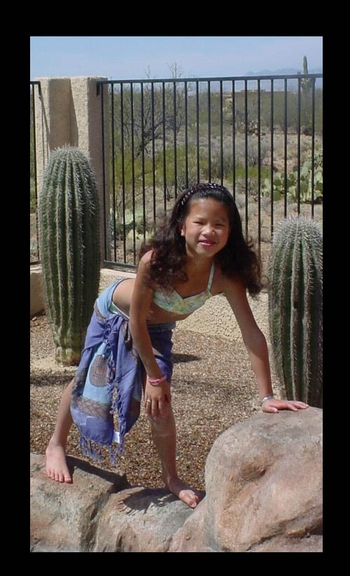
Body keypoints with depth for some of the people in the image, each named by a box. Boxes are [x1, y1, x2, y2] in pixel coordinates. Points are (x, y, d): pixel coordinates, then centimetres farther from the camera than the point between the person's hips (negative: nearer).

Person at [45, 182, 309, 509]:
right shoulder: (155, 260, -41)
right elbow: (136, 320, -30)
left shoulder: (225, 276, -33)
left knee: (159, 404, -5)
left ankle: (171, 479, 19)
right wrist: (155, 376, -21)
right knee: (86, 382, 14)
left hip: (157, 329, 2)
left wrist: (267, 396, -33)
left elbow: (252, 335, -30)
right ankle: (56, 446, 40)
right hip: (114, 313, -2)